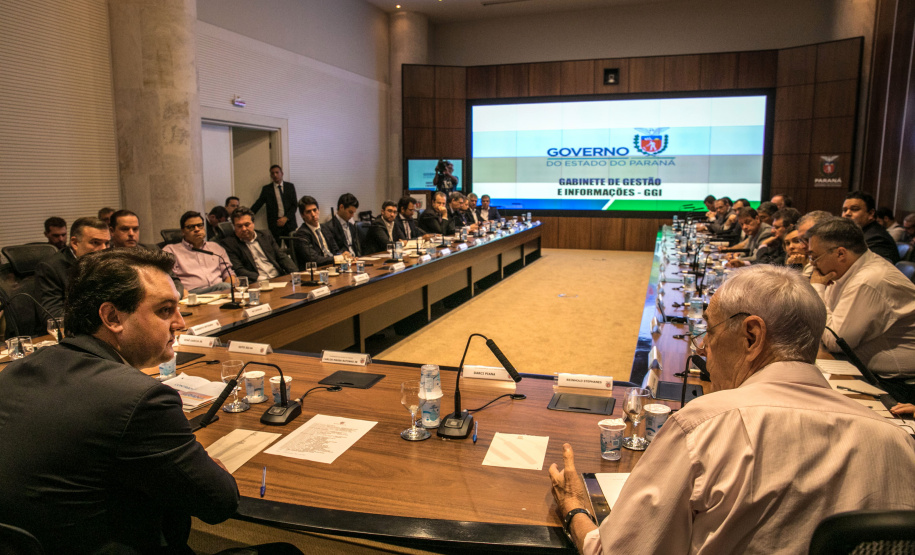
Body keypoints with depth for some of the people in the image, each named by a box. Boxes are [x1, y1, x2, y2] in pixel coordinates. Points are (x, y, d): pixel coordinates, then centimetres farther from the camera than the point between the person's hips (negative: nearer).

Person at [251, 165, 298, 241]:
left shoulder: (290, 186, 9)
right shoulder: (266, 189, 8)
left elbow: (294, 205, 5)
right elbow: (257, 205, 8)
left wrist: (286, 218, -9)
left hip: (289, 223, 1)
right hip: (274, 225, 0)